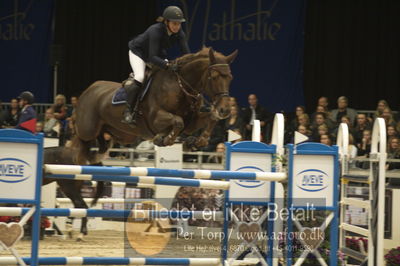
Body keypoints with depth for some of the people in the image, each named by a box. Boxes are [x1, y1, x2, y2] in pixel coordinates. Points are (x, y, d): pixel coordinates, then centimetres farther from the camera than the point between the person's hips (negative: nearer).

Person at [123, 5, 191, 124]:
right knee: (140, 77, -28)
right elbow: (152, 57, -42)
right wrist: (168, 65, -57)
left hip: (158, 53, 7)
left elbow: (187, 53, -22)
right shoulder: (156, 31, -38)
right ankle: (128, 111, -24)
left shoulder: (179, 33, -21)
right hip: (137, 52, -6)